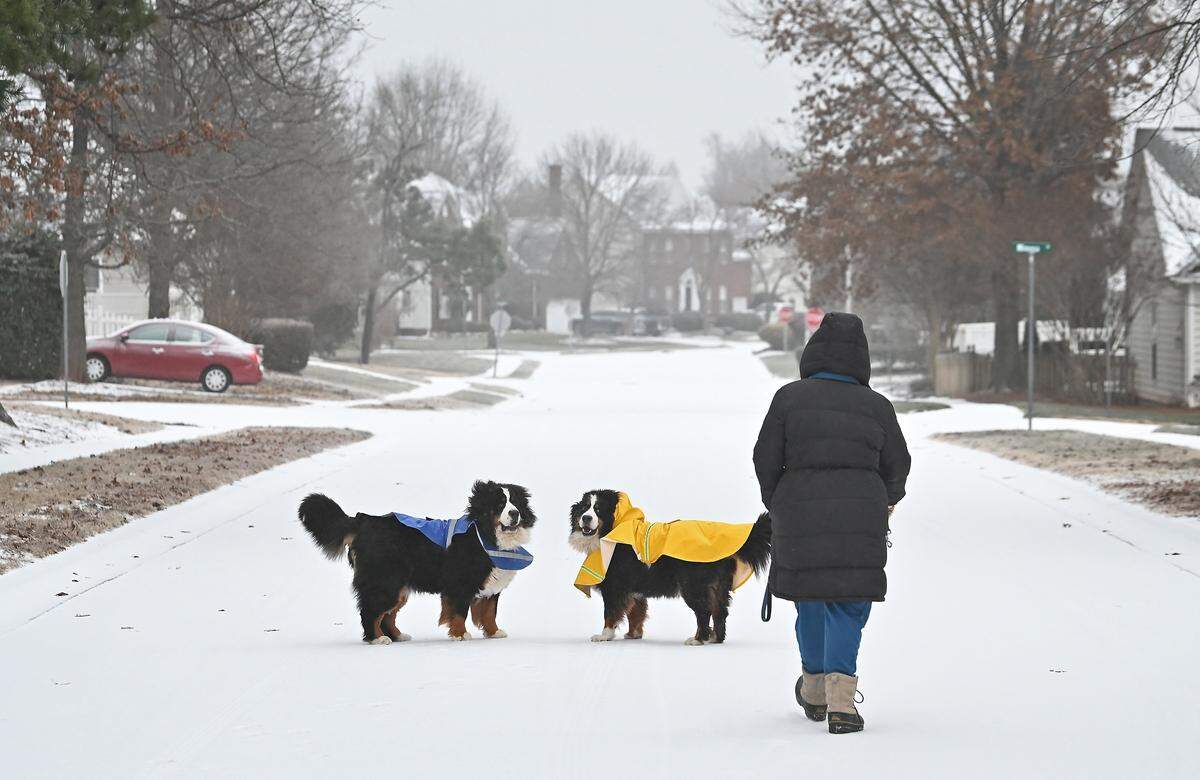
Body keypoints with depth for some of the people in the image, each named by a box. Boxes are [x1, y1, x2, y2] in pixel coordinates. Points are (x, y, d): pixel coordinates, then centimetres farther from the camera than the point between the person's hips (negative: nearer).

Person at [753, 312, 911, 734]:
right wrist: (887, 498, 31)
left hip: (799, 513, 1)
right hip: (861, 517, -1)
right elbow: (897, 464, 10)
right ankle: (840, 696, -14)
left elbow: (766, 459, 0)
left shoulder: (789, 397, 0)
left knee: (809, 598, 20)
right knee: (848, 606, 4)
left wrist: (777, 506, 16)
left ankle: (814, 687, 35)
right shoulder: (876, 406, 2)